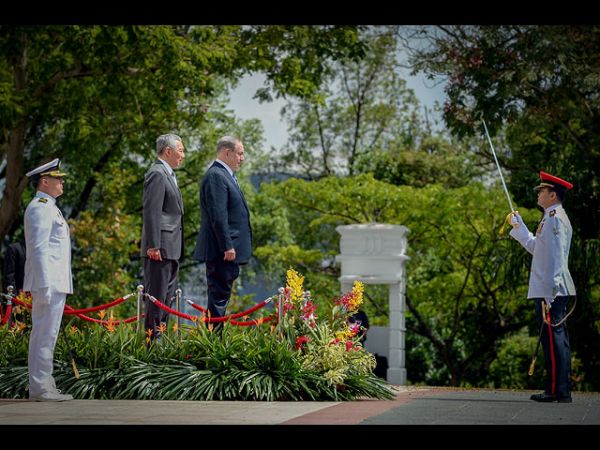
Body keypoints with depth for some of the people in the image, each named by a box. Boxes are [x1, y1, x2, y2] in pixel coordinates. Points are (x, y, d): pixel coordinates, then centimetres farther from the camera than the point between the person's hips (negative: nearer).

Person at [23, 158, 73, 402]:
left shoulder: (47, 207, 21)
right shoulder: (40, 208, -12)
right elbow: (39, 249, -19)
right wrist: (45, 285, -23)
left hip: (54, 282, 11)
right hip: (49, 282, -11)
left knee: (44, 334, 11)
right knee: (45, 334, -10)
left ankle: (43, 385, 15)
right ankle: (40, 388, -8)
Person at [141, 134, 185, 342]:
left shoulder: (168, 174, 19)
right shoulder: (157, 174, -13)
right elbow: (151, 212, -20)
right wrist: (154, 246, -23)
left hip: (171, 249, 11)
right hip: (161, 247, -10)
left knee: (167, 295, 15)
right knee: (157, 295, -7)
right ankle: (152, 338, -4)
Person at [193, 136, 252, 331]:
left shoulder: (226, 175, 19)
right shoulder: (215, 176, -14)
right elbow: (218, 216, -21)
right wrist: (227, 247, -23)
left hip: (228, 250, 11)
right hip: (221, 251, -11)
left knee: (220, 296, 12)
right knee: (219, 296, -8)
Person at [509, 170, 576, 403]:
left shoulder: (555, 218, -13)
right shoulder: (551, 218, 19)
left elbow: (556, 256, -19)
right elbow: (536, 247, 30)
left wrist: (550, 291, -22)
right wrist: (518, 226, 32)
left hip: (551, 291, -11)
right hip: (548, 290, 11)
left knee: (553, 337, -9)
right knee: (557, 338, 12)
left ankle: (558, 391, -8)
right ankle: (560, 390, 17)